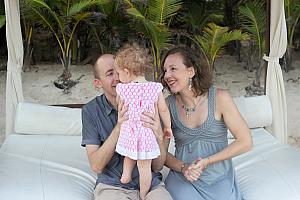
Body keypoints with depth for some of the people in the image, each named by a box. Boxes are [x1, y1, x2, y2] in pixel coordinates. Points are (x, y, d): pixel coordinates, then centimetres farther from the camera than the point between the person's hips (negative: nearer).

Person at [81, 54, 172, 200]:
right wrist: (118, 128, -22)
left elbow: (157, 166, -2)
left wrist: (159, 136, -23)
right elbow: (96, 166, -10)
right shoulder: (90, 111, -4)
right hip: (112, 186, -1)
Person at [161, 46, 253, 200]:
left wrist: (206, 161, -13)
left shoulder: (219, 98, -11)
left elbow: (245, 142, -10)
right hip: (183, 181, 0)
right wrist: (182, 167, -16)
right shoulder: (167, 105, -5)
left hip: (219, 181, 0)